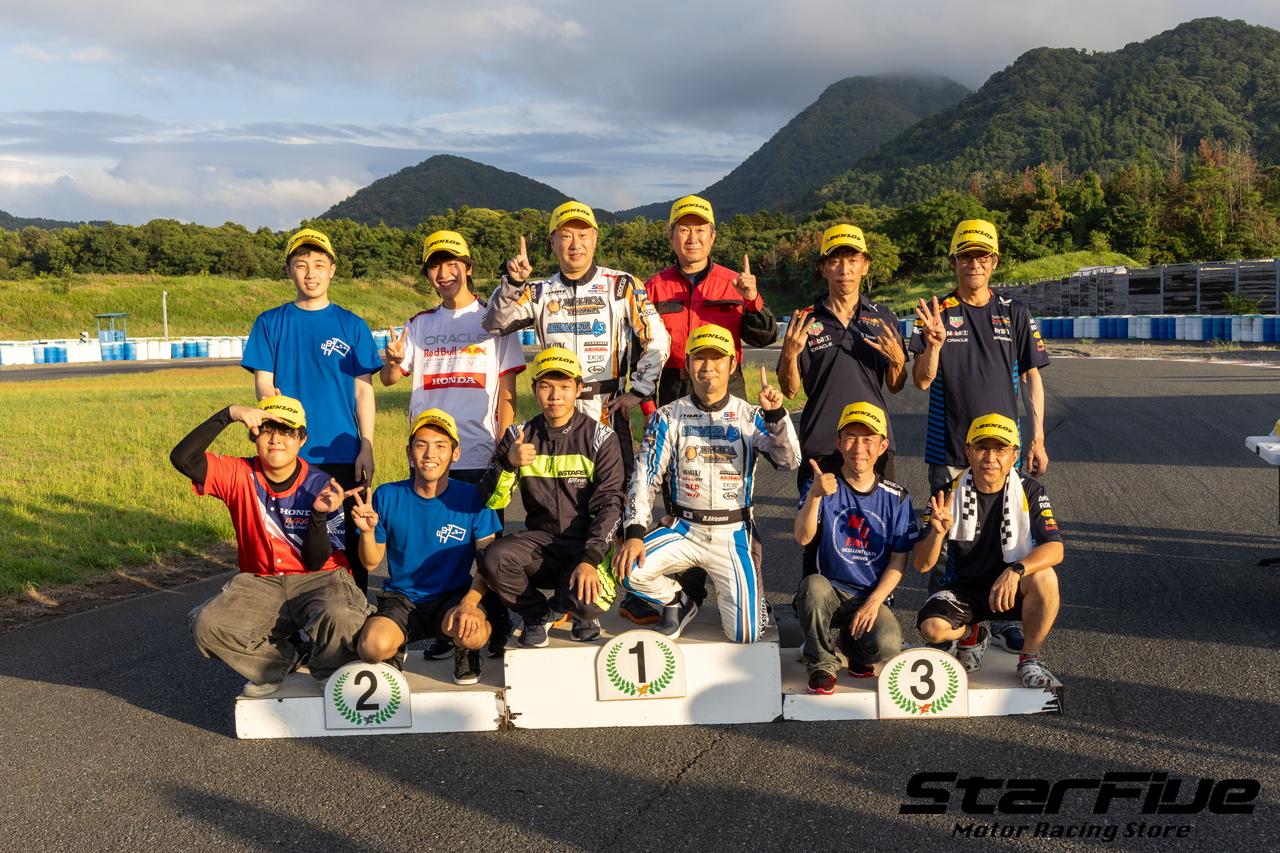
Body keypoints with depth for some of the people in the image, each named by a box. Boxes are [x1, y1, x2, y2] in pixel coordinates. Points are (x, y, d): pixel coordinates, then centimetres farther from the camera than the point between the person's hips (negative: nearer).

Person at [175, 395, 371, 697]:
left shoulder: (320, 486, -9)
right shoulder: (240, 476, -4)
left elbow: (316, 563, -10)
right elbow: (182, 458, -20)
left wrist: (319, 513, -27)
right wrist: (228, 415, -27)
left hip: (316, 581, -3)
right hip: (260, 584, 3)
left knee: (339, 618, -37)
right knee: (207, 624, -25)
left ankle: (329, 679, -1)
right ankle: (283, 661, 3)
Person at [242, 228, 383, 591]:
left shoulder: (352, 325, 7)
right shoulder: (270, 323, 7)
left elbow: (363, 390, 5)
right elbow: (262, 383, 3)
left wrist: (367, 447, -2)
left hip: (343, 453, 0)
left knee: (350, 540, 3)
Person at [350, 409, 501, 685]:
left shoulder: (473, 498, -5)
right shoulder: (387, 496, -2)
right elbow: (372, 562, 5)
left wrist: (469, 603, -27)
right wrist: (367, 532, -17)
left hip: (453, 596, -1)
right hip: (401, 598, 1)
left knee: (474, 634, -35)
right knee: (372, 648, -30)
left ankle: (464, 651, 6)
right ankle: (396, 649, 11)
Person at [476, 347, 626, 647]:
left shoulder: (600, 437, -3)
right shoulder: (519, 436, 5)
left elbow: (609, 505, -8)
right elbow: (490, 502, -1)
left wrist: (590, 560, -21)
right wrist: (508, 463, -21)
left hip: (586, 543, -2)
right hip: (540, 541, 3)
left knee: (588, 602, -32)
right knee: (493, 559, -29)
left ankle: (578, 610, 9)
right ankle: (538, 614, 3)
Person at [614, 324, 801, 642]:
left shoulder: (750, 417, 1)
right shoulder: (667, 417, 1)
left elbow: (789, 460, -12)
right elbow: (645, 477, -6)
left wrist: (775, 414, -30)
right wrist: (634, 533, -20)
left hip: (733, 535, -1)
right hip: (684, 530, 1)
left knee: (745, 634, -12)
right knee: (629, 569, -26)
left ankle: (745, 595, 25)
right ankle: (678, 603, 7)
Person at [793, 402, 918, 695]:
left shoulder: (896, 497, 3)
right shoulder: (822, 487, -2)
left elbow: (899, 560, 2)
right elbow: (803, 538, -19)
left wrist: (874, 602, -12)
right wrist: (815, 496, -36)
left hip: (874, 597, 1)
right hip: (830, 592, -1)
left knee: (887, 645, -29)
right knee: (813, 585, -35)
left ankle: (852, 644, 10)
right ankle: (821, 664, -10)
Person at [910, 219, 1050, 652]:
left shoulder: (1014, 313, 6)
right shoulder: (936, 312, 1)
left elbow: (1032, 377, 9)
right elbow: (922, 381, -4)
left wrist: (1037, 439, 4)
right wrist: (934, 344, -24)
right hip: (948, 449, -1)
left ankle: (1005, 621, 17)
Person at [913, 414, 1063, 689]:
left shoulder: (1030, 492, -9)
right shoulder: (949, 494, -9)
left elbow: (1054, 549, -20)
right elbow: (922, 564, -11)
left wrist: (1016, 570, -38)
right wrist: (938, 532, -33)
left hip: (1012, 588, 0)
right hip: (963, 590, 1)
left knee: (1044, 577, -32)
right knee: (932, 628, -28)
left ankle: (1030, 656, -7)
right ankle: (971, 635, 12)